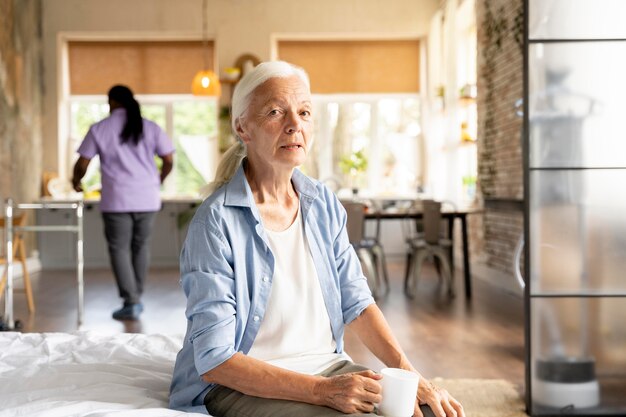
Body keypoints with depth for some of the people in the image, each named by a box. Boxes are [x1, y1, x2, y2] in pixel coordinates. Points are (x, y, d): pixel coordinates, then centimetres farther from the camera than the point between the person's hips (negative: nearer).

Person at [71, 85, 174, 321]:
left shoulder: (99, 129, 0)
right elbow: (169, 161, 3)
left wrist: (76, 181, 22)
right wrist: (159, 180, 22)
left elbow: (82, 164, 1)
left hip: (116, 201, -2)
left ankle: (131, 303, 1)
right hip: (148, 199, 3)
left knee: (119, 249, 6)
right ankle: (136, 297, 22)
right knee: (141, 246, 17)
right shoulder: (151, 128, 5)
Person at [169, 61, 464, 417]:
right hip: (245, 384, -6)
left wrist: (408, 371, -9)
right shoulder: (216, 222, -16)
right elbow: (214, 360, -18)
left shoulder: (324, 204, 4)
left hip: (328, 367, 6)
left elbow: (356, 301, 6)